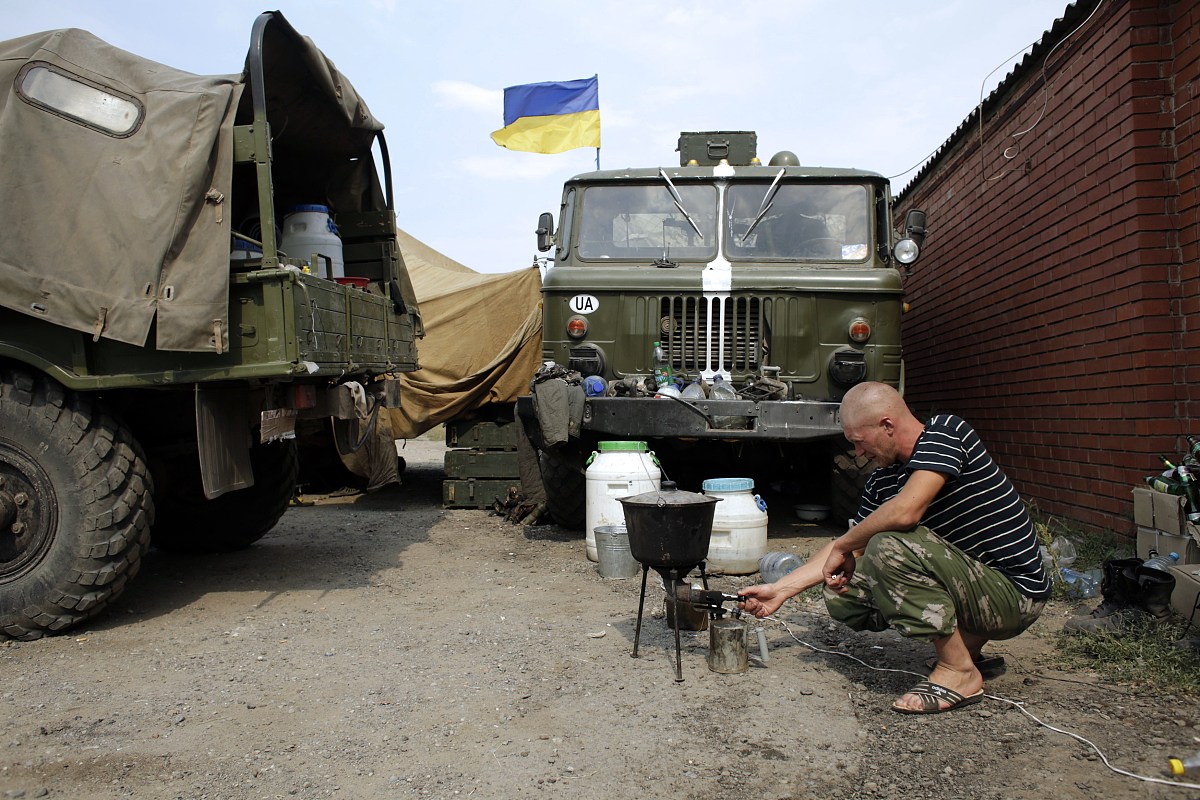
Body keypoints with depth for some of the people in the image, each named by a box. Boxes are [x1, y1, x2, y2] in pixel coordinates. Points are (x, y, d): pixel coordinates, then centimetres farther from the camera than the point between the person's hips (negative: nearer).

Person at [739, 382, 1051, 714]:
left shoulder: (945, 431, -17)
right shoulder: (882, 481, 7)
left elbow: (905, 512, -31)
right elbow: (845, 548, 12)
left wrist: (843, 546, -15)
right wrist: (781, 589, 8)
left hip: (1014, 591, -8)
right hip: (975, 587, 8)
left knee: (889, 546, -29)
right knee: (842, 596, 1)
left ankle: (960, 672, -13)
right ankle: (968, 641, 11)